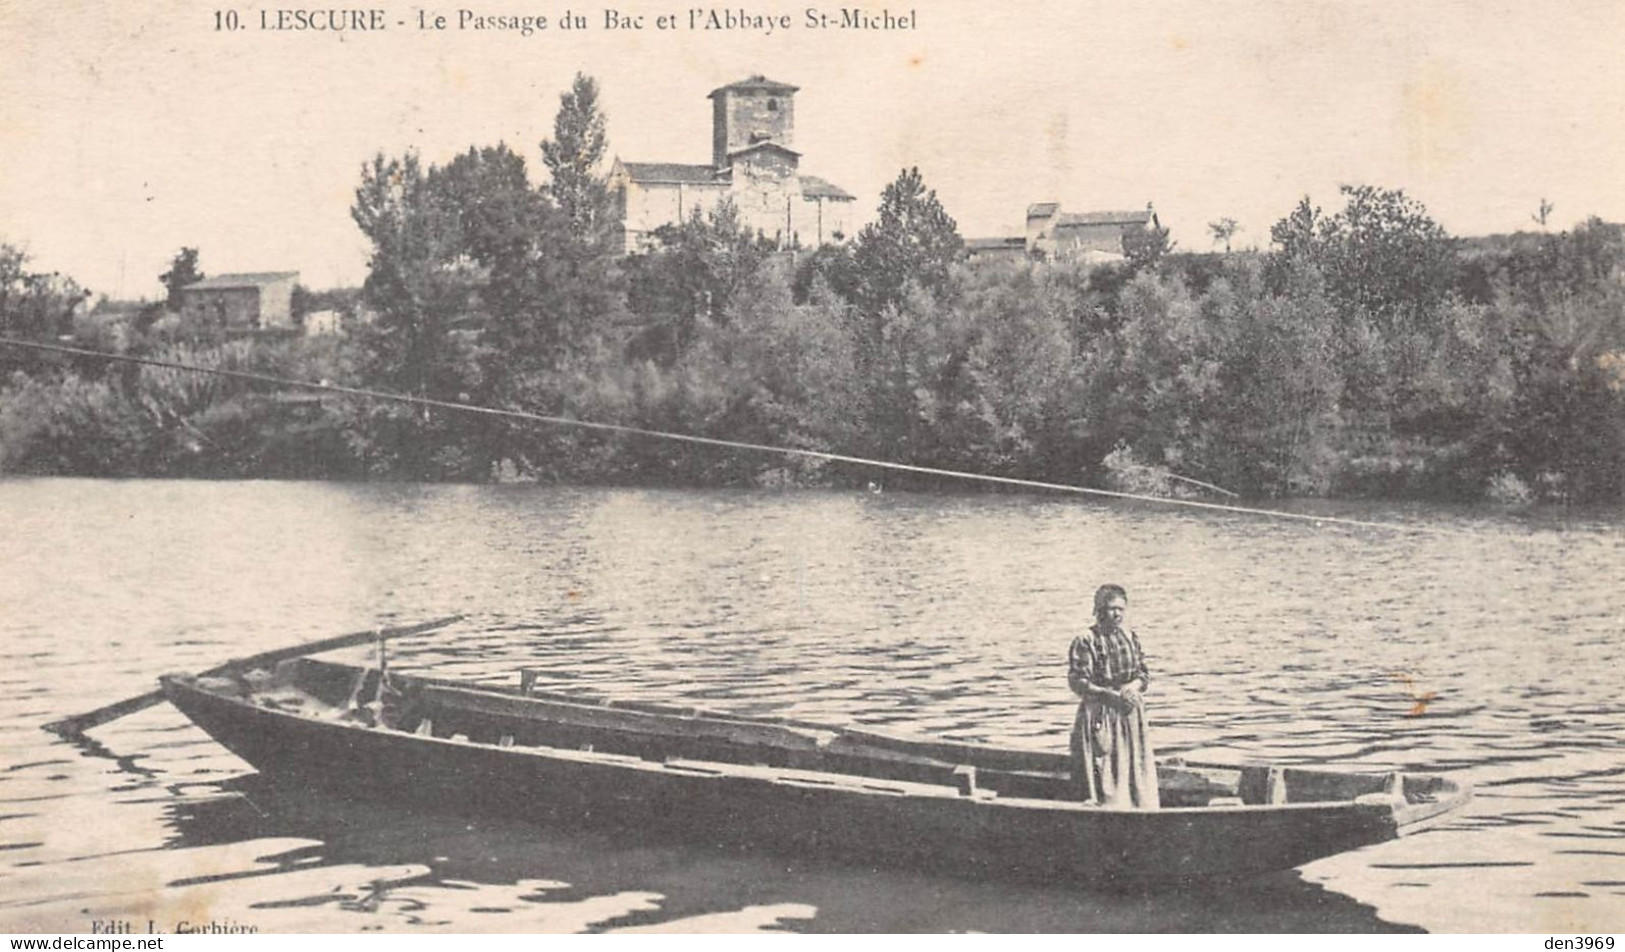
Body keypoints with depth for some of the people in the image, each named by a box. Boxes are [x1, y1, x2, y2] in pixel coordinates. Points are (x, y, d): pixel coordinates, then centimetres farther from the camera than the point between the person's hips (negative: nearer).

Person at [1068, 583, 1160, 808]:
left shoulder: (1130, 637, 9)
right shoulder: (1085, 641, -11)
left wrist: (1134, 686, -12)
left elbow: (1144, 674, 11)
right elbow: (1077, 682, -15)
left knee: (1136, 771, 7)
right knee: (1104, 778, -6)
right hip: (1099, 716, -6)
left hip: (1130, 714, 6)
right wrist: (1111, 695, -21)